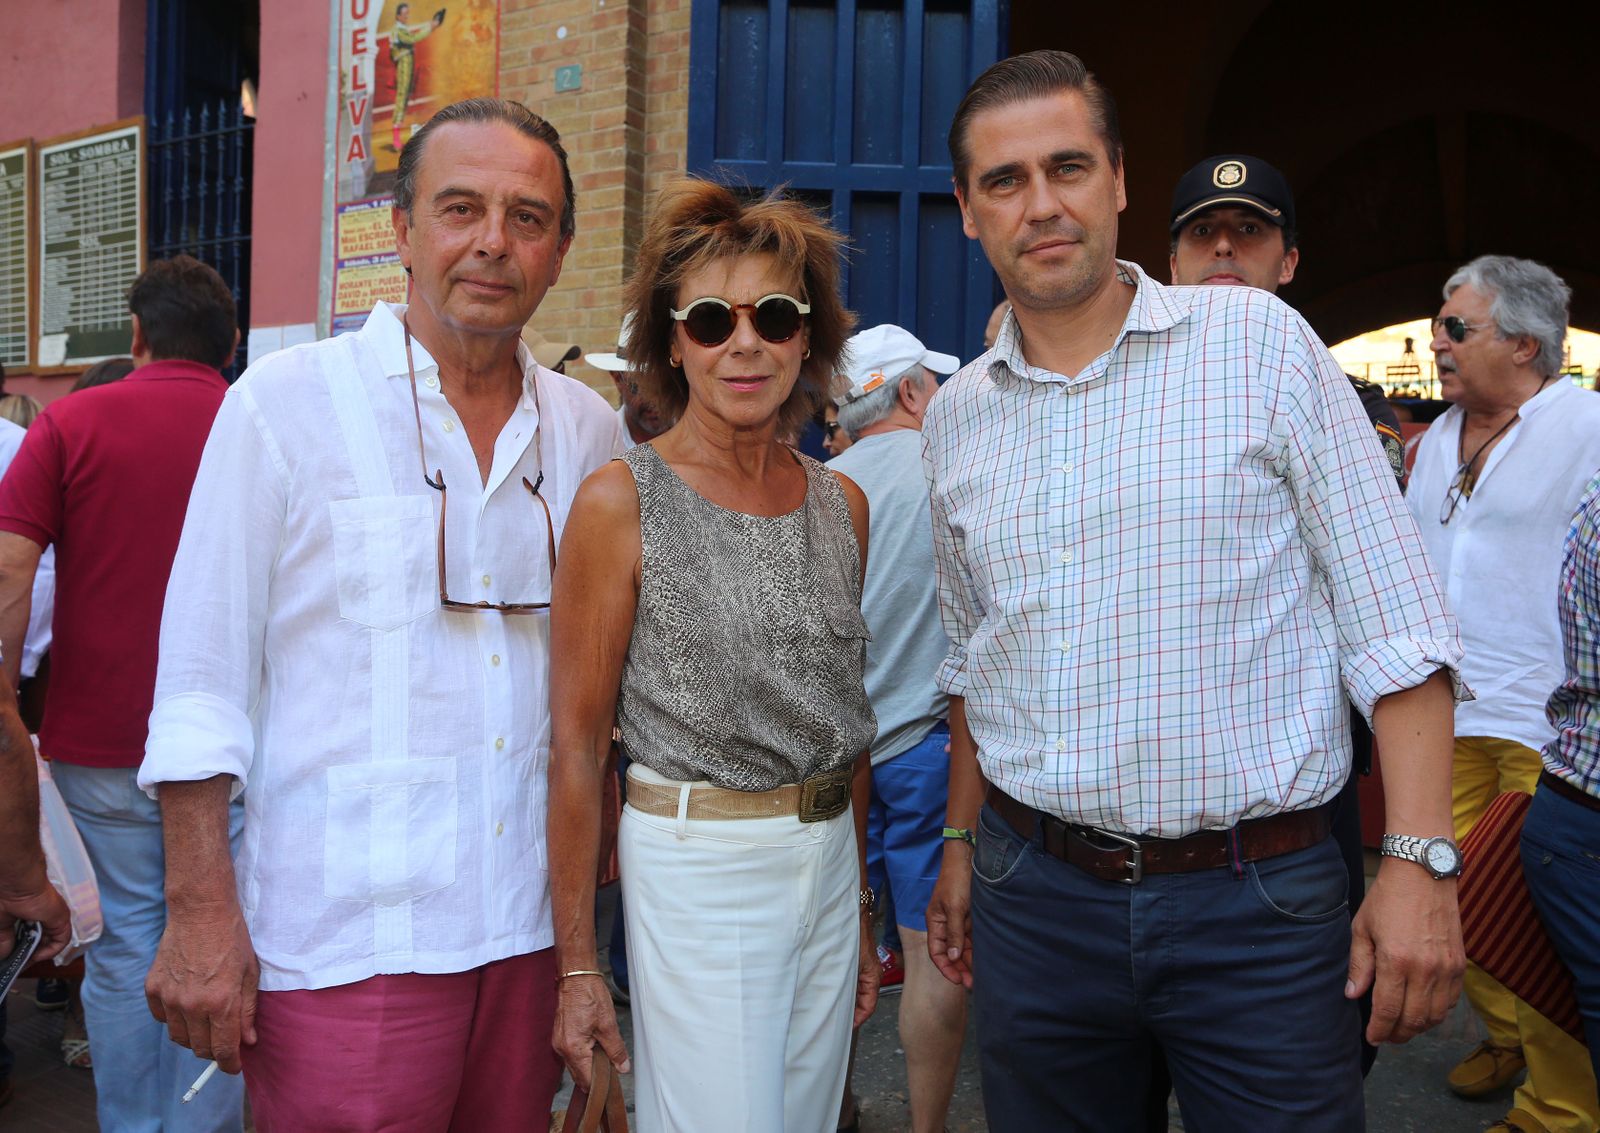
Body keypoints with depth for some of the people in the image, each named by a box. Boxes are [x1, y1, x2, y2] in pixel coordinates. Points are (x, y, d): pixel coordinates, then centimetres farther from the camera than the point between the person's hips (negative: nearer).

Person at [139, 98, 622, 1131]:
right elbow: (200, 683, -6)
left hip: (533, 924, 4)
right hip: (347, 941, -4)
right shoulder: (286, 404, -6)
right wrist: (201, 913, -10)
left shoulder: (588, 427, 6)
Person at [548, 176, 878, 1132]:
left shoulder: (842, 504, 5)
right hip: (697, 865, -5)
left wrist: (862, 907, 15)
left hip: (830, 860, 6)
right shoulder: (622, 502, -11)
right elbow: (577, 742, -10)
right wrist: (576, 964, -10)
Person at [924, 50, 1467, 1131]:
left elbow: (1394, 621, -6)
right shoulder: (956, 415, 6)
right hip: (1036, 894, 3)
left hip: (1261, 893, -3)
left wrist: (1421, 861, -12)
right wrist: (962, 848, 17)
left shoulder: (1261, 340, -5)